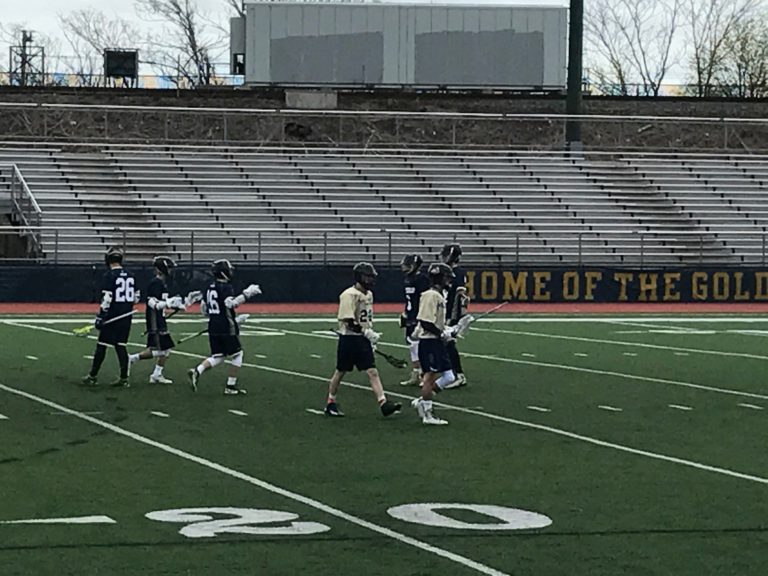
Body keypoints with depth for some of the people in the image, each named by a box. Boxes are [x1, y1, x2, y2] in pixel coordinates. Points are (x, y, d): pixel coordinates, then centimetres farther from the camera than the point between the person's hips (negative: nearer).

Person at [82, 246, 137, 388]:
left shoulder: (109, 276, -12)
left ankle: (93, 376, 7)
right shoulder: (130, 276, 8)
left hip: (111, 317, -6)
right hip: (126, 317, 6)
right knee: (121, 346, 9)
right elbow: (135, 298, 14)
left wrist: (100, 317, -14)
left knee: (102, 345, 2)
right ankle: (124, 378, 6)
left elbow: (106, 299, -17)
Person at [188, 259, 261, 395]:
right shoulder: (226, 287, -12)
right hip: (227, 328, -7)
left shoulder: (209, 288, 13)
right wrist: (246, 294, -25)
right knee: (236, 354, 6)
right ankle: (231, 385, 6)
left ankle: (197, 371, -12)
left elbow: (203, 309, 19)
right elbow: (230, 303, -29)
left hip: (213, 327, 7)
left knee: (217, 356, 11)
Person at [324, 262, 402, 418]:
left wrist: (371, 336, 15)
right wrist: (366, 332, -23)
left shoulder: (368, 294, 11)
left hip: (363, 339, 7)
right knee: (340, 372, 5)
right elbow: (348, 321, -21)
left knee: (372, 372, -2)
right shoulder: (349, 295, -16)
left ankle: (384, 404, -10)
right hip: (348, 338, -7)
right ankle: (330, 404, 19)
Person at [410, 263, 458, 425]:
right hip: (428, 342, -10)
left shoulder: (439, 296, 15)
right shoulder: (431, 296, -15)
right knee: (430, 376, -3)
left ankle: (421, 402, 16)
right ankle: (428, 414, 3)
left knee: (449, 377, 9)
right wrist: (442, 334, -18)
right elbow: (425, 322, -22)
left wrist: (447, 330, 9)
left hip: (438, 342, 10)